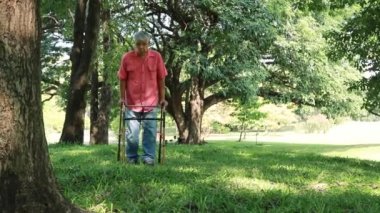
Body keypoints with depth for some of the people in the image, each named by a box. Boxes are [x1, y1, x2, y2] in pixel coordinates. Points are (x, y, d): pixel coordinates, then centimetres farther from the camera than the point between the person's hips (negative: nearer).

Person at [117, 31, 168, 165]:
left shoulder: (156, 57, -3)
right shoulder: (127, 57, -4)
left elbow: (161, 79, 3)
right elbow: (123, 79, 4)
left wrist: (162, 98, 2)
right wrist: (122, 98, 1)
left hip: (151, 102, 0)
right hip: (132, 102, 0)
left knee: (150, 131, 2)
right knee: (132, 133, 6)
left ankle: (148, 157, 8)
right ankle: (132, 157, 19)